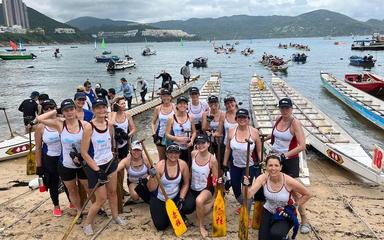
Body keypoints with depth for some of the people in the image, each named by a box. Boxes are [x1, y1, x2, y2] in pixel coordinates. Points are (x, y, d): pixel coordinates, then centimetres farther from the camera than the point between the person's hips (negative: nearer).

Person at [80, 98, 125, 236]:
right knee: (102, 199, 1)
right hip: (96, 167, -5)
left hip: (110, 163, 5)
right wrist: (97, 169, -17)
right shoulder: (89, 127, -19)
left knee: (112, 192, 17)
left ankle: (115, 216, 39)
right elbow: (84, 153, -17)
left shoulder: (109, 124, -2)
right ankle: (87, 224, 24)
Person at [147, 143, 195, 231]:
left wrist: (181, 199, -13)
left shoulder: (183, 165, -17)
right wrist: (152, 177, -40)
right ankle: (165, 212, 26)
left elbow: (186, 184, -4)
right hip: (159, 199, -2)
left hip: (176, 196, 2)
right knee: (161, 226, -9)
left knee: (190, 206, -25)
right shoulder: (160, 166, -24)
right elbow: (151, 189, -22)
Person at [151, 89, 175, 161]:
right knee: (162, 158, 13)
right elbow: (153, 123, 4)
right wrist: (154, 134, -6)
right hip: (161, 136, 1)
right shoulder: (158, 109, -2)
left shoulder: (174, 107, -6)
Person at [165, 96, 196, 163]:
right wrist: (177, 138, -19)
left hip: (187, 148, 2)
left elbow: (194, 132, 12)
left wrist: (192, 140, -7)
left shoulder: (190, 118, 3)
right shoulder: (171, 119, -4)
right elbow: (167, 134, -4)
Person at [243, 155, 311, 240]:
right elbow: (248, 195, -30)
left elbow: (307, 195, -9)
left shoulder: (289, 181, -26)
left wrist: (293, 206, -13)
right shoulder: (263, 178, -21)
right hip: (268, 212, 3)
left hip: (285, 215, -3)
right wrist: (246, 185, -49)